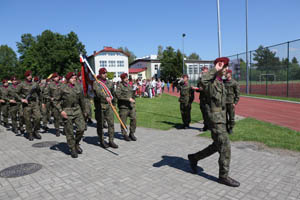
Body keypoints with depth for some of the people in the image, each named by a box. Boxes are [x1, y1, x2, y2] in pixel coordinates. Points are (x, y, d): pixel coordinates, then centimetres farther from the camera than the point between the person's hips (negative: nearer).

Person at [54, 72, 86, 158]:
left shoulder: (78, 88, 8)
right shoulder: (62, 88, -4)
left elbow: (81, 101, 17)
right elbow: (55, 100, -1)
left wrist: (84, 111, 22)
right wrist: (60, 110, -11)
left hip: (77, 110, 4)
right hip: (66, 112, -3)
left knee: (81, 128, -4)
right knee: (69, 132, 3)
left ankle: (76, 144, 23)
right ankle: (72, 149, 18)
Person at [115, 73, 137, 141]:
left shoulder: (129, 85, 16)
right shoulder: (120, 86, -6)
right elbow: (118, 95, -20)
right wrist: (128, 99, -22)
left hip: (131, 106, 6)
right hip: (123, 106, -6)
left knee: (134, 119, -1)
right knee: (123, 121, 2)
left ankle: (132, 134, 15)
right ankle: (125, 135, 18)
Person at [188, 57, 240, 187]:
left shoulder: (220, 82, 16)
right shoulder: (211, 81, -14)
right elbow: (203, 80, -43)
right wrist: (215, 70, -30)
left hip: (220, 119, 10)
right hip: (215, 120, -10)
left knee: (216, 146, 18)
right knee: (225, 148, -2)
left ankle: (194, 158, 32)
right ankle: (223, 176, 15)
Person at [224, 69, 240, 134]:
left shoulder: (235, 83, -3)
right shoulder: (223, 82, 11)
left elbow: (237, 94, -5)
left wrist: (235, 102, -11)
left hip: (231, 103, -4)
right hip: (223, 102, 4)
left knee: (231, 116, 1)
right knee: (224, 116, 8)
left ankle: (231, 128, 14)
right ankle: (226, 127, 20)